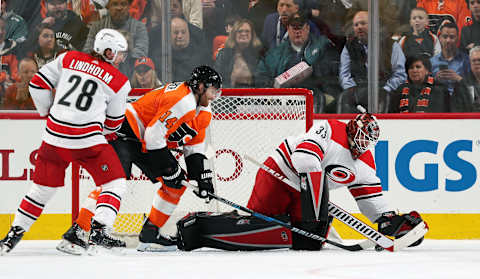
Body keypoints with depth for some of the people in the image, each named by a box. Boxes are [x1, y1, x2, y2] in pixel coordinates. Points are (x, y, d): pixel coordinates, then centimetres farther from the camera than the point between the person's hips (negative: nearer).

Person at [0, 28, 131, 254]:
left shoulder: (69, 59, 9)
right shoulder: (119, 81, 4)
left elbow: (38, 83, 10)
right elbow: (113, 123, 10)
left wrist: (48, 111, 25)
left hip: (54, 134, 4)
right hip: (88, 140, -4)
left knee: (43, 187, 19)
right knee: (115, 183, 8)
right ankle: (98, 233, -8)